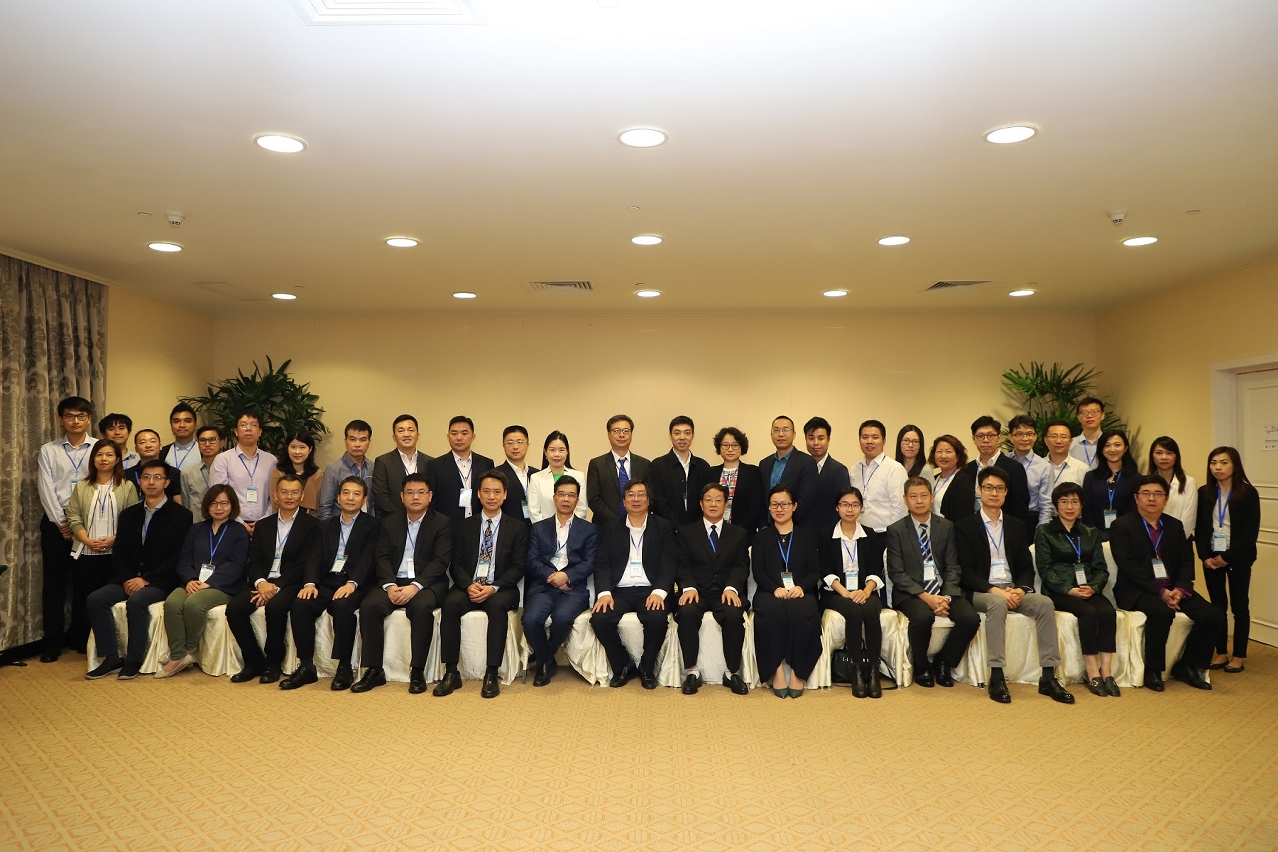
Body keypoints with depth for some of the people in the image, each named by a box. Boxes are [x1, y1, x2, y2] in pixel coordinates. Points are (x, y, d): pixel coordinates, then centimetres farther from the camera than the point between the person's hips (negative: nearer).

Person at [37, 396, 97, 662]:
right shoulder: (48, 450, 5)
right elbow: (46, 489, 0)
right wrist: (61, 522, -8)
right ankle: (52, 641, 10)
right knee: (54, 581, 3)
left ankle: (84, 636, 15)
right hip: (56, 522, 1)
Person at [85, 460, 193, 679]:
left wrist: (146, 579, -16)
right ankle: (111, 658, -13)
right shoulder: (129, 514, 16)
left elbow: (178, 558, -9)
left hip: (160, 582, -5)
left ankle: (134, 660, -19)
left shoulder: (180, 515, -2)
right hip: (129, 580, 6)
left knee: (136, 601, -33)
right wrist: (127, 579, -7)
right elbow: (118, 553, 11)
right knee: (95, 599, -19)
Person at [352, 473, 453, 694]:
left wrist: (415, 586, -21)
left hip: (427, 583, -3)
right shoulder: (389, 522, 14)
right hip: (394, 582, 3)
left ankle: (417, 672, -23)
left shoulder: (442, 523, 2)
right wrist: (390, 585, -14)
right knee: (369, 606, -25)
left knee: (422, 607, -35)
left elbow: (440, 561, -8)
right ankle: (374, 670, -15)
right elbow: (382, 558, 5)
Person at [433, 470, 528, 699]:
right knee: (450, 603, -30)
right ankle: (451, 673, -23)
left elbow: (518, 567, -1)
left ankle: (491, 675, -30)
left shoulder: (517, 527, 7)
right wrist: (469, 585, -15)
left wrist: (493, 588, -17)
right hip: (469, 587, 2)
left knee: (497, 605, -35)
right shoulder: (463, 526, 14)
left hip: (501, 590, -2)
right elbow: (456, 564, 6)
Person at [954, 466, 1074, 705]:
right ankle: (996, 676, -34)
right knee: (998, 603, -37)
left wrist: (1020, 589, -10)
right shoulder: (965, 526, 2)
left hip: (1013, 589, 4)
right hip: (981, 591, -4)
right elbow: (966, 572, -6)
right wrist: (994, 589, -20)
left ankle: (1048, 677, -22)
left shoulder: (1016, 525, 16)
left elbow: (1026, 567, 11)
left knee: (1045, 603, -25)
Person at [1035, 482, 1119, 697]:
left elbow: (1101, 569, 10)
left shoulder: (1091, 533, 19)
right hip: (1059, 591, -3)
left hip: (1089, 590, 4)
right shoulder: (1044, 532, 7)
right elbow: (1045, 569, -2)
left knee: (1108, 612, -28)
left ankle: (1107, 671, -28)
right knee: (1088, 612, -31)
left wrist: (1093, 587, -12)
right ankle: (1093, 674, -28)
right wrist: (1070, 590, -16)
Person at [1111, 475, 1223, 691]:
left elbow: (1186, 561, 7)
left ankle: (1186, 665, 6)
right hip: (1136, 590, -6)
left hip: (1173, 589, 6)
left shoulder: (1174, 525, 15)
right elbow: (1128, 567, -13)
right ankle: (1153, 670, -15)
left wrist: (1180, 589, -12)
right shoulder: (1122, 526, -4)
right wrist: (1160, 591, -21)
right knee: (1162, 612, -34)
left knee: (1213, 616, -13)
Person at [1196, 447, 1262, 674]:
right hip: (1211, 557, 3)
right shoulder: (1204, 493, 3)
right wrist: (1205, 556, -7)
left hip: (1238, 558, -3)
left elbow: (1251, 531, -10)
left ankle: (1240, 655, 15)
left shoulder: (1248, 493, -7)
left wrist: (1228, 557, -14)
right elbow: (1199, 528, 4)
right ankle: (1221, 652, 17)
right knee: (1217, 606, 8)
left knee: (1239, 606, 6)